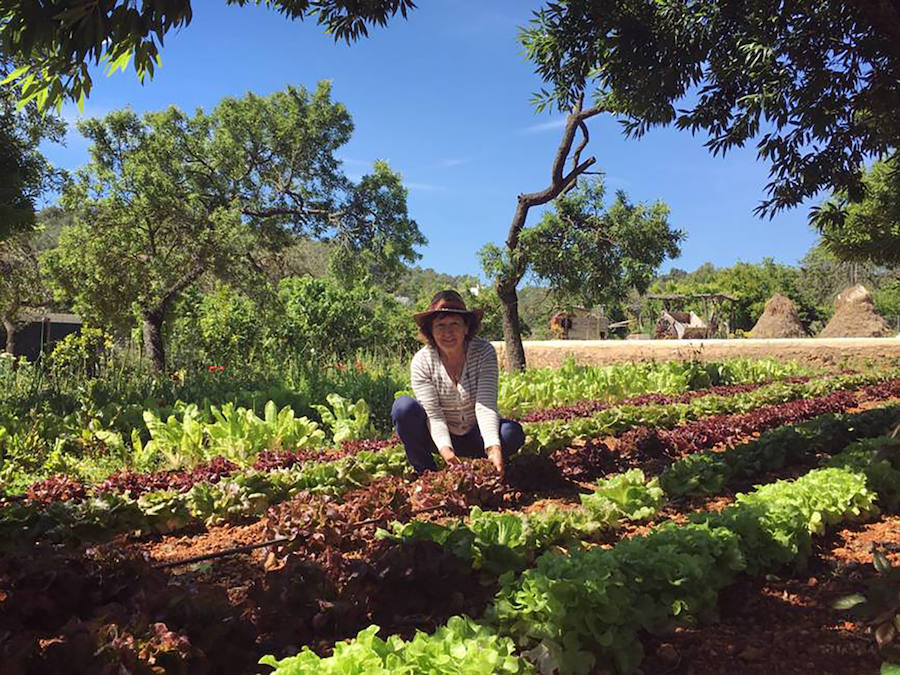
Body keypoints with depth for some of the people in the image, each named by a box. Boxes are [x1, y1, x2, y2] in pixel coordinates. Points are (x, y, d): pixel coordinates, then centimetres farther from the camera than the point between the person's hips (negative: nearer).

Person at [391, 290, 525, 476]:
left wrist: (493, 448, -43)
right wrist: (446, 450, -42)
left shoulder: (484, 352, -18)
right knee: (404, 406, -27)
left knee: (513, 431, -29)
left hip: (474, 437, 0)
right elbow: (433, 415, -22)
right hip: (441, 437, 0)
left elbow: (486, 405, -26)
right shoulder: (422, 362, -17)